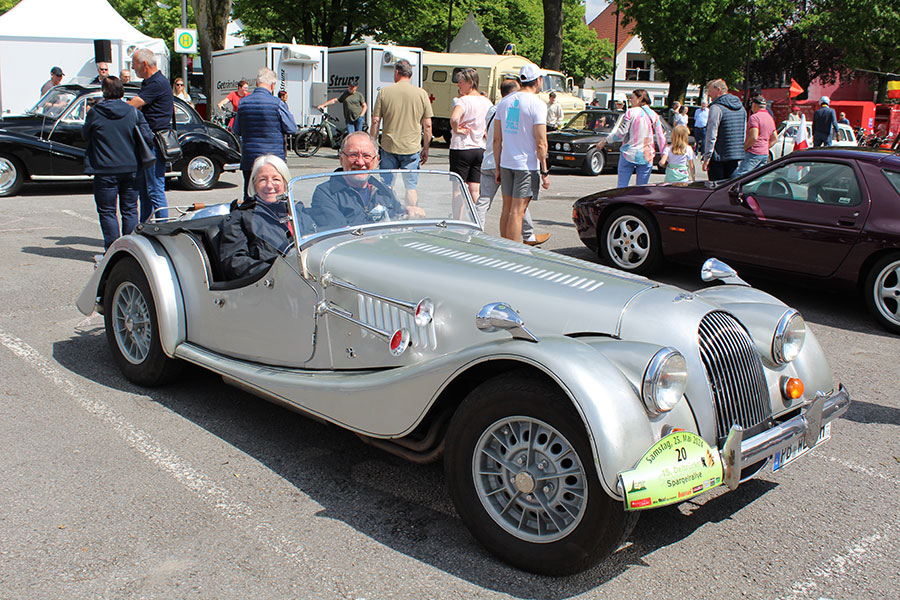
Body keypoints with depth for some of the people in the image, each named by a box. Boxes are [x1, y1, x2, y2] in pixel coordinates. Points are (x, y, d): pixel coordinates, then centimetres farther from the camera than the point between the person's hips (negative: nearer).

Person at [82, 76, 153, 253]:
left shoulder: (94, 113, -7)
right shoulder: (133, 112, -2)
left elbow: (85, 135, 8)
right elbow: (148, 138, -3)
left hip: (105, 170, -2)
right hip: (130, 169, 3)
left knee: (107, 212, 7)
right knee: (130, 210, 12)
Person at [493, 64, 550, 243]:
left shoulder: (504, 102, 9)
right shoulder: (537, 104, -10)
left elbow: (497, 139, 10)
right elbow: (540, 143, -14)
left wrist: (498, 168, 15)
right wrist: (545, 172, -8)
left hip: (506, 163, 6)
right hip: (527, 165, -6)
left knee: (507, 209, 14)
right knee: (517, 211, -6)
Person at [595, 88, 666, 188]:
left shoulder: (631, 112, -5)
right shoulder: (654, 116, 6)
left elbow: (621, 132, -8)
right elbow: (661, 138, 6)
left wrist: (604, 141, 1)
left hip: (628, 155, -3)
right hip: (646, 157, 3)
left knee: (622, 186, 3)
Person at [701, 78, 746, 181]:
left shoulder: (716, 107, -12)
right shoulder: (741, 108, 14)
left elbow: (711, 135, -17)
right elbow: (744, 135, 18)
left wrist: (706, 158, -16)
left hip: (718, 157, -7)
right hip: (736, 157, 7)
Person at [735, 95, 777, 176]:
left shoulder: (754, 117, -11)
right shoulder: (770, 118, 18)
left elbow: (754, 137, -22)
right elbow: (775, 139, 20)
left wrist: (743, 148, -10)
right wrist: (765, 147, 19)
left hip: (753, 154, -9)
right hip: (765, 154, 9)